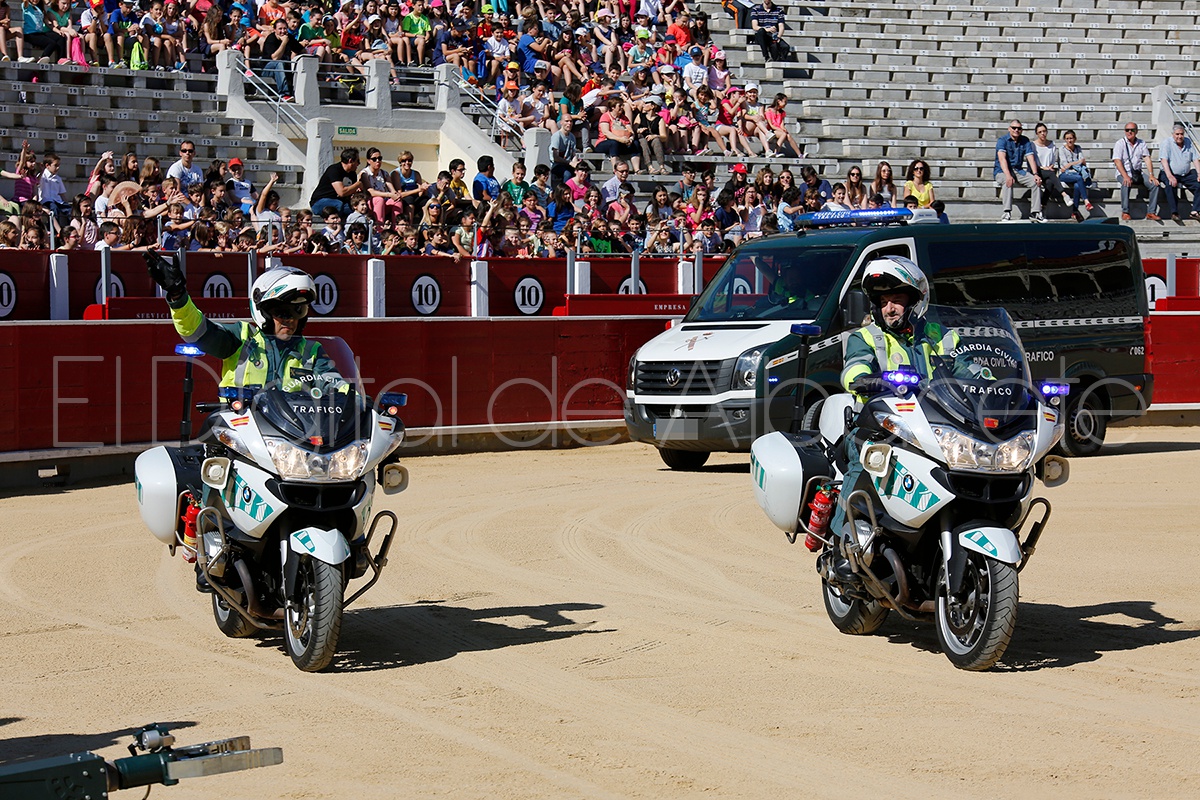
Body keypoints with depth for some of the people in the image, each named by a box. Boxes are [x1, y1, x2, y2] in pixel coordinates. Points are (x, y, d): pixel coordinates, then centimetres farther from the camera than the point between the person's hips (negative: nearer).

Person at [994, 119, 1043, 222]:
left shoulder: (1025, 141, 7)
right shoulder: (1003, 140, -8)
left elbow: (1031, 158, -1)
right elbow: (1002, 158, -22)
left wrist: (1035, 174, -18)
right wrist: (1008, 175, -38)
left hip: (1018, 170, 5)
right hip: (1001, 171, -5)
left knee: (1036, 182, -17)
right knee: (1008, 182, -37)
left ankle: (1035, 212, -15)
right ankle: (1007, 213, -43)